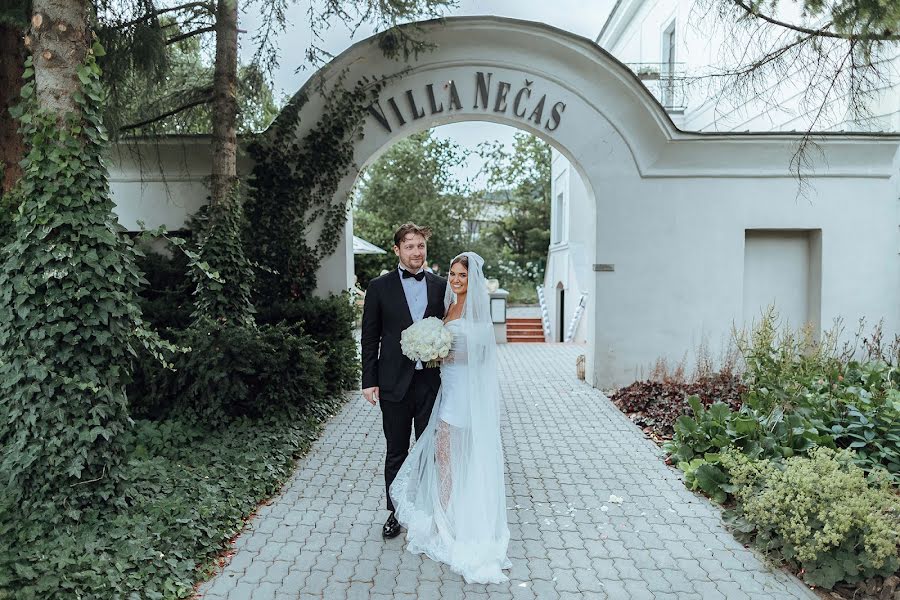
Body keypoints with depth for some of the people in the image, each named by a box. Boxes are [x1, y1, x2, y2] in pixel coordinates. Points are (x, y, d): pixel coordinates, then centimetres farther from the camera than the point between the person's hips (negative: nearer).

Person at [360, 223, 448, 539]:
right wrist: (369, 380, -4)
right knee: (396, 453, 12)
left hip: (432, 382, 2)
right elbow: (369, 337, 0)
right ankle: (396, 511, 28)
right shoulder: (380, 287, -1)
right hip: (395, 383, -1)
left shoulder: (440, 286, 4)